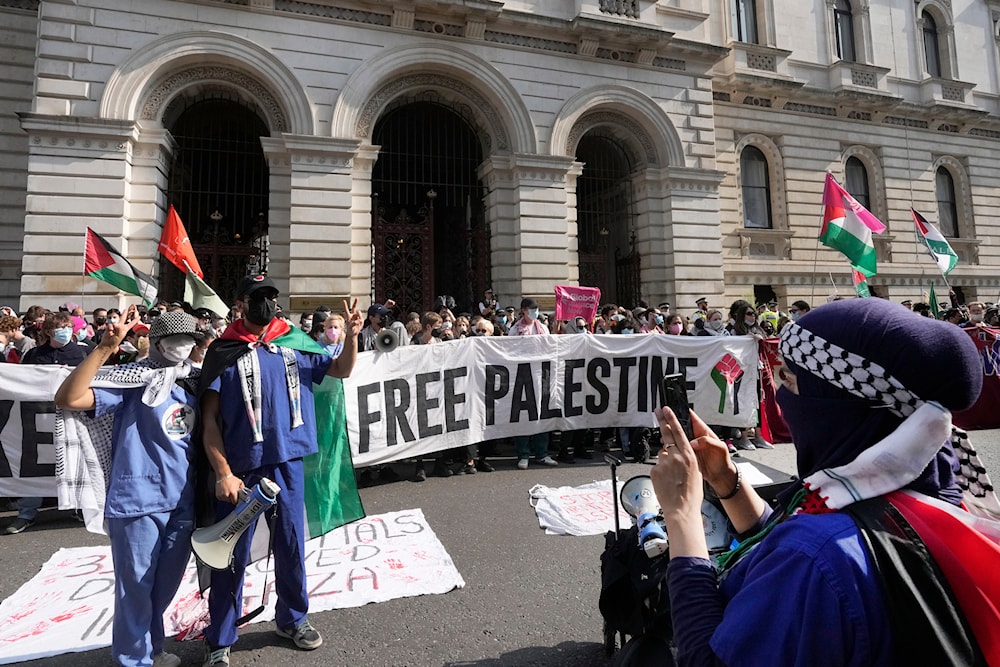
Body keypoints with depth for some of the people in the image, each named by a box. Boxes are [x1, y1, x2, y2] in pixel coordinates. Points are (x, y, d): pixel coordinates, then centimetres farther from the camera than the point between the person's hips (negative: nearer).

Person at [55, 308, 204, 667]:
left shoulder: (192, 383, 10)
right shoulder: (133, 377, -8)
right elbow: (69, 398, -22)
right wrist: (105, 347, -28)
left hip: (182, 502, 6)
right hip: (138, 501, -6)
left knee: (165, 585, 20)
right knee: (136, 586, 9)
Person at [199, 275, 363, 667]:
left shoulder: (295, 343, 3)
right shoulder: (223, 351, -4)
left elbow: (341, 370, 11)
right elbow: (209, 419, -5)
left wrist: (351, 336, -7)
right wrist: (223, 473, -11)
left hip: (288, 462, 3)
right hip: (241, 467, -2)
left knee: (291, 543, 14)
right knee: (233, 553, 9)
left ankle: (293, 618, 36)